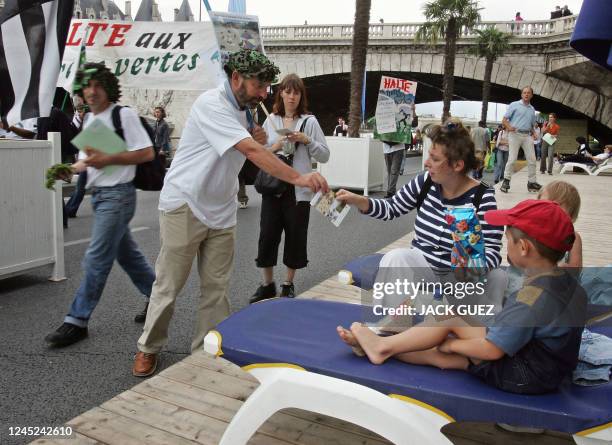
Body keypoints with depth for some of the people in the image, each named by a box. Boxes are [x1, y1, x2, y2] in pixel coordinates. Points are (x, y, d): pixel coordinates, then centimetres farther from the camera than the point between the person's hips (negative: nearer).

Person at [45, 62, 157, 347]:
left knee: (96, 258, -7)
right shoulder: (89, 119, 14)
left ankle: (77, 321, 1)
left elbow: (147, 153, -15)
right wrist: (70, 168, 0)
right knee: (126, 252, 15)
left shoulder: (124, 115, -10)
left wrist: (107, 159, -21)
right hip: (97, 194, 9)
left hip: (117, 195, -9)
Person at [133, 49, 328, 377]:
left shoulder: (244, 111, 9)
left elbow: (250, 150, 19)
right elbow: (250, 151, -31)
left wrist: (258, 139, -4)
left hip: (221, 211, 7)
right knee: (168, 285, 5)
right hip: (184, 206, -7)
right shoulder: (211, 104, -18)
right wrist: (298, 178, -37)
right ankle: (148, 348, 24)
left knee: (216, 287, 8)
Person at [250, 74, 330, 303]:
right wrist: (273, 148, -9)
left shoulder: (310, 121, 1)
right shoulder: (270, 120, 7)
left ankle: (288, 284, 24)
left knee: (295, 237, 6)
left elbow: (325, 156, 0)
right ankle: (268, 284, 19)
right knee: (267, 235, 2)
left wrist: (307, 140, -14)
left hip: (298, 189, -1)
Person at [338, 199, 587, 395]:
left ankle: (383, 346, 6)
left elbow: (491, 349, -25)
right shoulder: (570, 284, 2)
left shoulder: (531, 298, -27)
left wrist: (452, 344, -8)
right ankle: (374, 348, 18)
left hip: (524, 377, -8)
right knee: (437, 354, 9)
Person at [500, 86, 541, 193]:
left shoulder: (532, 109, 19)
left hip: (527, 135, 5)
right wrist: (509, 127, -21)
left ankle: (532, 182, 8)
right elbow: (504, 120, -1)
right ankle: (506, 181, -1)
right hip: (515, 134, -5)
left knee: (532, 159, 1)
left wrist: (533, 133, 6)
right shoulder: (514, 105, 4)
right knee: (512, 158, -10)